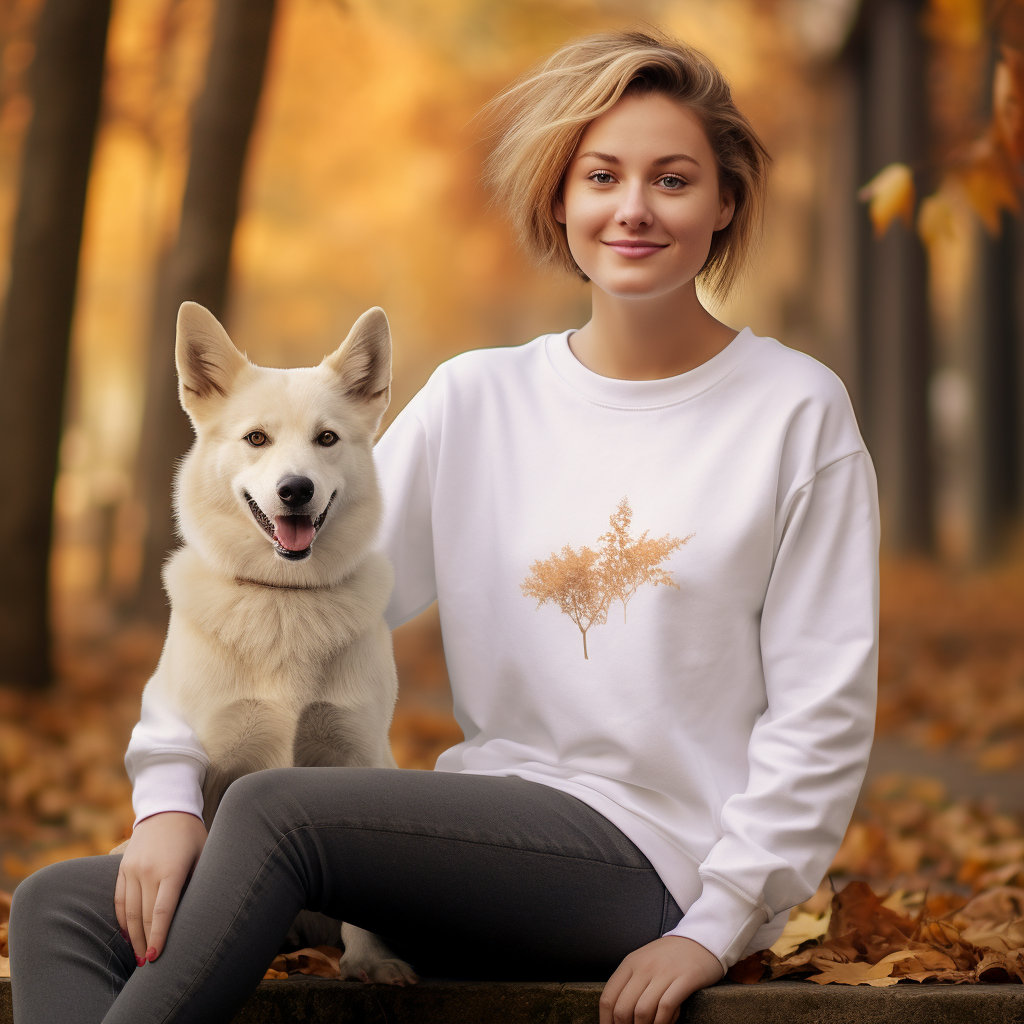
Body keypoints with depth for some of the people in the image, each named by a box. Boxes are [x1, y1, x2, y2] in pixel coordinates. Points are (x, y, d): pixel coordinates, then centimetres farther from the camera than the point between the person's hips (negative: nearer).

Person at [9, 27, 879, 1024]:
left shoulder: (796, 411, 0)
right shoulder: (475, 399, 10)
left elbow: (823, 709, -2)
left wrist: (715, 928, -10)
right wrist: (168, 791, -6)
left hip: (650, 858, -4)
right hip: (478, 848, 5)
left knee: (274, 809, -29)